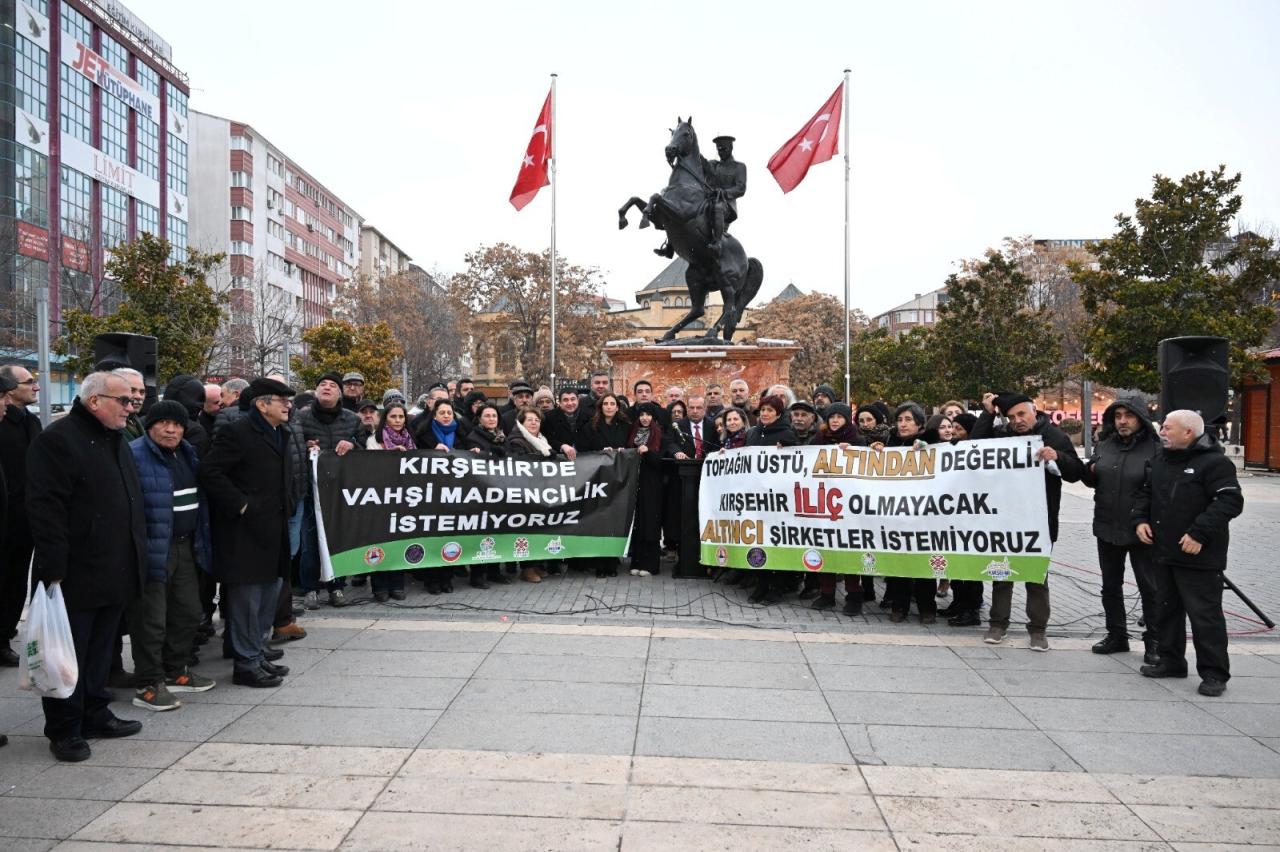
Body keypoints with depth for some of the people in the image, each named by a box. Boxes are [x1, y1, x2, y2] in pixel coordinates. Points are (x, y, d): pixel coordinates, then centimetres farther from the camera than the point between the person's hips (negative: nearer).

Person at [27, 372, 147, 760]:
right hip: (75, 575, -8)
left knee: (101, 650, 17)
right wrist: (55, 568, -22)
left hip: (114, 573, 8)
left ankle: (95, 714, 29)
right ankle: (64, 729, 15)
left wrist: (136, 560, 18)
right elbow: (45, 508, -19)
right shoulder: (57, 440, -13)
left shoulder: (116, 440, 14)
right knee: (69, 655, 4)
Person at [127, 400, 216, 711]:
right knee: (151, 619, -2)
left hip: (186, 546, 8)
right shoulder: (135, 455, -13)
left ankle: (175, 672, 31)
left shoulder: (187, 453, 14)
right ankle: (147, 685, 8)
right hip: (154, 550, -8)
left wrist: (202, 542, 19)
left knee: (188, 613, 16)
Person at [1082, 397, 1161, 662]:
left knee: (1149, 588, 5)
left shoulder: (1155, 449, -10)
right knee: (1110, 585, 15)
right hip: (1107, 528, 6)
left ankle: (1154, 642, 17)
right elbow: (1091, 480, 17)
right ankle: (1117, 635, 28)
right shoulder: (1104, 445, 7)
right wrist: (1090, 470, -4)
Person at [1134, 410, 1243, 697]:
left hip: (1199, 557, -8)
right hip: (1163, 552, 8)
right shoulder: (1159, 461, 12)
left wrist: (1200, 533, -25)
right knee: (1167, 610, 16)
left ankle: (1214, 674, 8)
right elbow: (1145, 493, 20)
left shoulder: (1214, 462, -12)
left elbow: (1230, 502, -19)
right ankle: (1171, 662, 29)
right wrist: (1140, 520, 2)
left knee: (1205, 615, -3)